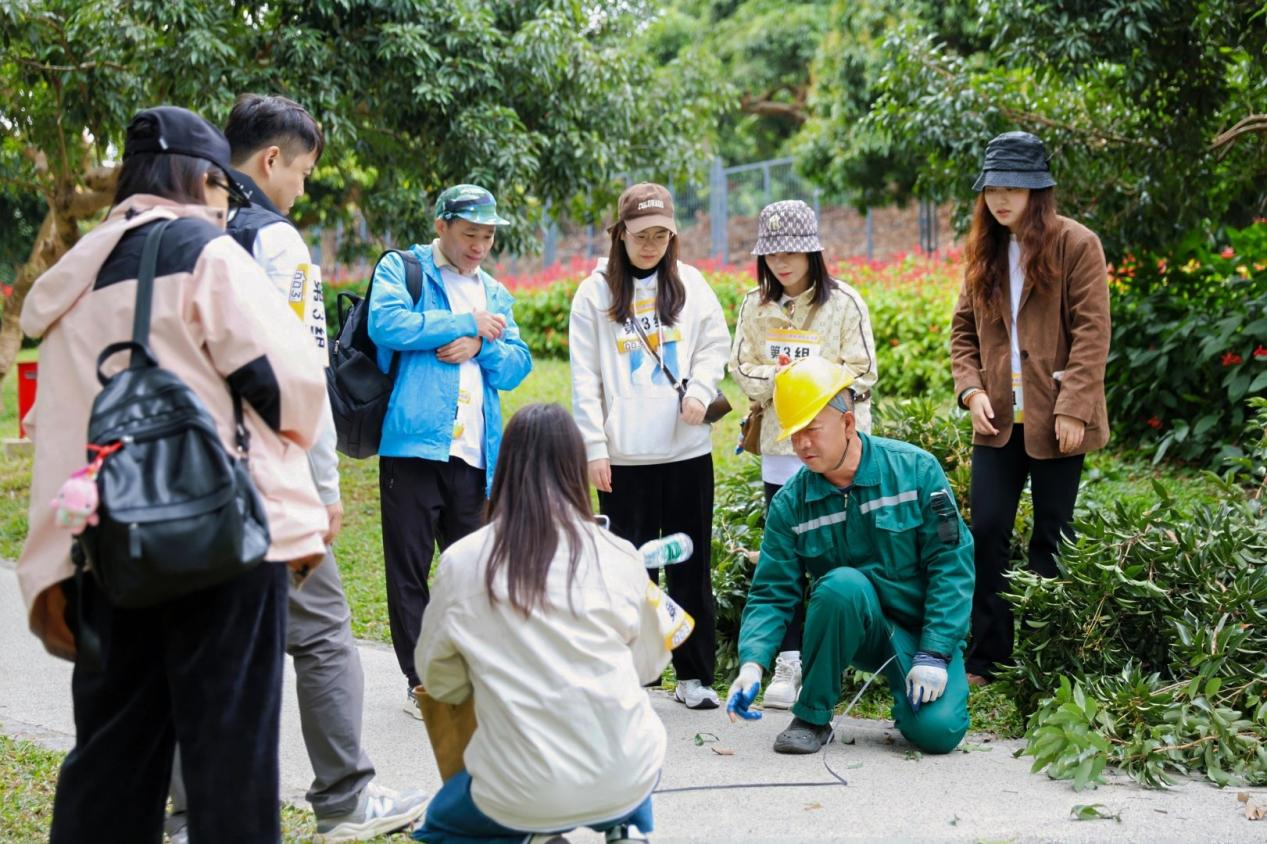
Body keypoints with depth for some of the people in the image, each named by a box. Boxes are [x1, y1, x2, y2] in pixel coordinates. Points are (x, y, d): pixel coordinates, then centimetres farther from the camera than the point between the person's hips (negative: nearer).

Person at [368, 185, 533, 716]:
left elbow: (517, 368, 12)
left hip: (474, 453, 5)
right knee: (409, 570, 2)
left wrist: (481, 347, -9)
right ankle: (421, 683, 11)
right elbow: (387, 323, -17)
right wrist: (466, 324, -9)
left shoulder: (494, 293, 20)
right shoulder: (401, 269, 4)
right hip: (413, 444, -5)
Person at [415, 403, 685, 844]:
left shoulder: (461, 563, -7)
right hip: (624, 781, 3)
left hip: (521, 794, -3)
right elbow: (648, 665, 9)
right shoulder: (619, 557, -5)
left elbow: (439, 682, 4)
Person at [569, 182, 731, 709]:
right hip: (624, 455, -2)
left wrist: (700, 389, -9)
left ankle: (694, 675, 14)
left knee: (691, 566, 6)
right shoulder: (595, 293, 3)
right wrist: (594, 448, -5)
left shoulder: (690, 283, 8)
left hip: (687, 449, 2)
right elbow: (585, 378, 1)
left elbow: (715, 344, 11)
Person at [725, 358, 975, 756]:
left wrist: (934, 655, -19)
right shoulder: (790, 503, -6)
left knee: (937, 730, -27)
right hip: (857, 630, 1)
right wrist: (752, 663, -25)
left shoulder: (915, 469, -12)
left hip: (925, 630, -1)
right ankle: (811, 717, -16)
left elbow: (951, 564, -12)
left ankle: (908, 689, 11)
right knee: (842, 583, -34)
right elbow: (771, 594, -7)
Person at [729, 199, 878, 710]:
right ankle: (788, 661, 13)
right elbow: (741, 369, 7)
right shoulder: (756, 305, 7)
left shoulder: (843, 303, -4)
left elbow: (860, 375, -5)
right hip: (779, 447, 4)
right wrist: (776, 377, -13)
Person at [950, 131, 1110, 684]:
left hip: (1055, 422, -4)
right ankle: (987, 660, 9)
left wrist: (1073, 409, -16)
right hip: (998, 421, 5)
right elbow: (963, 329, 14)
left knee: (1050, 540, 5)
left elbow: (1092, 333, -10)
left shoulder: (1076, 245, -6)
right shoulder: (984, 251, 11)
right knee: (986, 533, 1)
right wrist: (971, 390, -2)